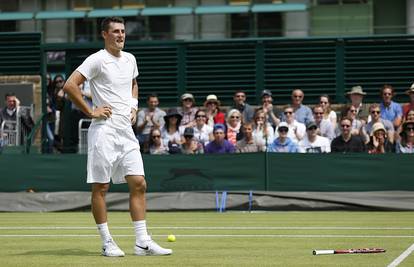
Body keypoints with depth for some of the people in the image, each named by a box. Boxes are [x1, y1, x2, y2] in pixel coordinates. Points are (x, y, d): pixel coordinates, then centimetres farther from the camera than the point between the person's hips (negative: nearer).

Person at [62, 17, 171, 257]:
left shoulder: (130, 59, 13)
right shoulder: (97, 60, -9)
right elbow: (70, 86, -16)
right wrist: (90, 111, -14)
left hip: (126, 130, 7)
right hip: (104, 129, -7)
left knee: (138, 184, 1)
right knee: (100, 187, -1)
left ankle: (143, 242, 3)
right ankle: (107, 243, 5)